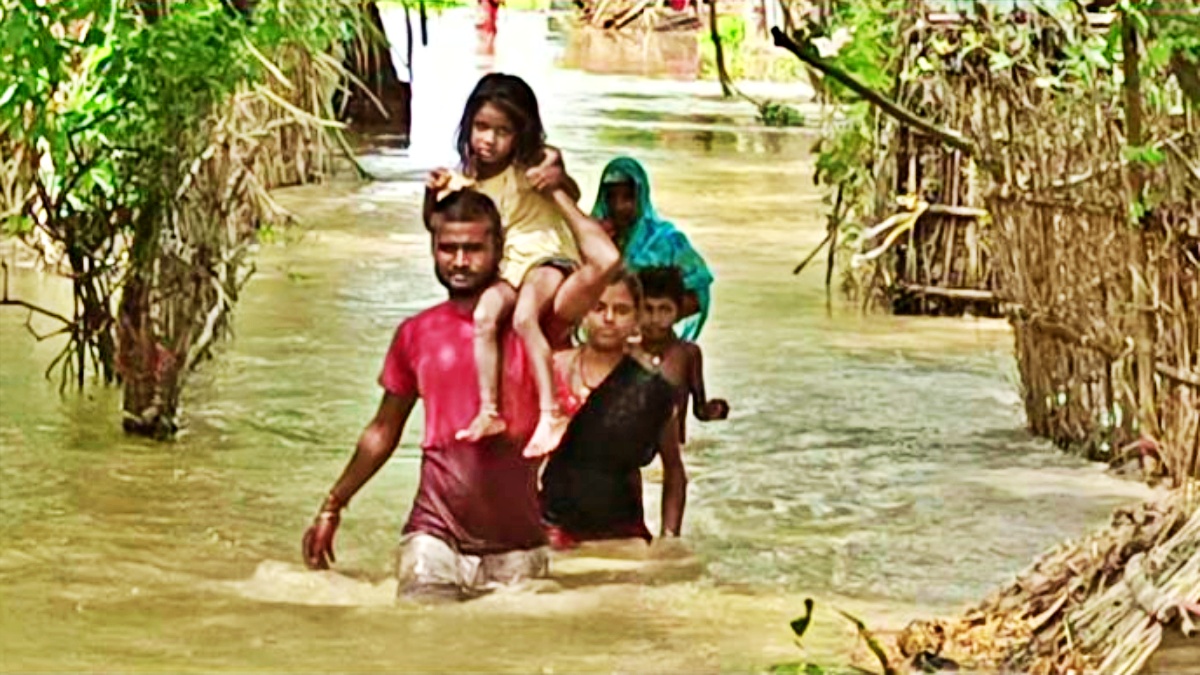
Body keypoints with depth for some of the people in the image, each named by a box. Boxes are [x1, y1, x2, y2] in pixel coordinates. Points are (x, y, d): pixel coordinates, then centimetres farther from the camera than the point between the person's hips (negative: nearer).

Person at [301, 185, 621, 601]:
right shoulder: (416, 334, 9)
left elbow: (605, 263, -15)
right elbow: (383, 431, 20)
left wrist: (557, 193, -3)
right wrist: (332, 507, 17)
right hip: (435, 536, 1)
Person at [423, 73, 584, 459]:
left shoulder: (531, 164, -5)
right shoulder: (467, 181, 5)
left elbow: (572, 197, -15)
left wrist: (560, 180, -38)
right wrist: (433, 194, -12)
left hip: (547, 254, -4)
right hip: (506, 268, 4)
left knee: (524, 316, -31)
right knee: (484, 314, -26)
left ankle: (550, 413, -33)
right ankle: (488, 411, -26)